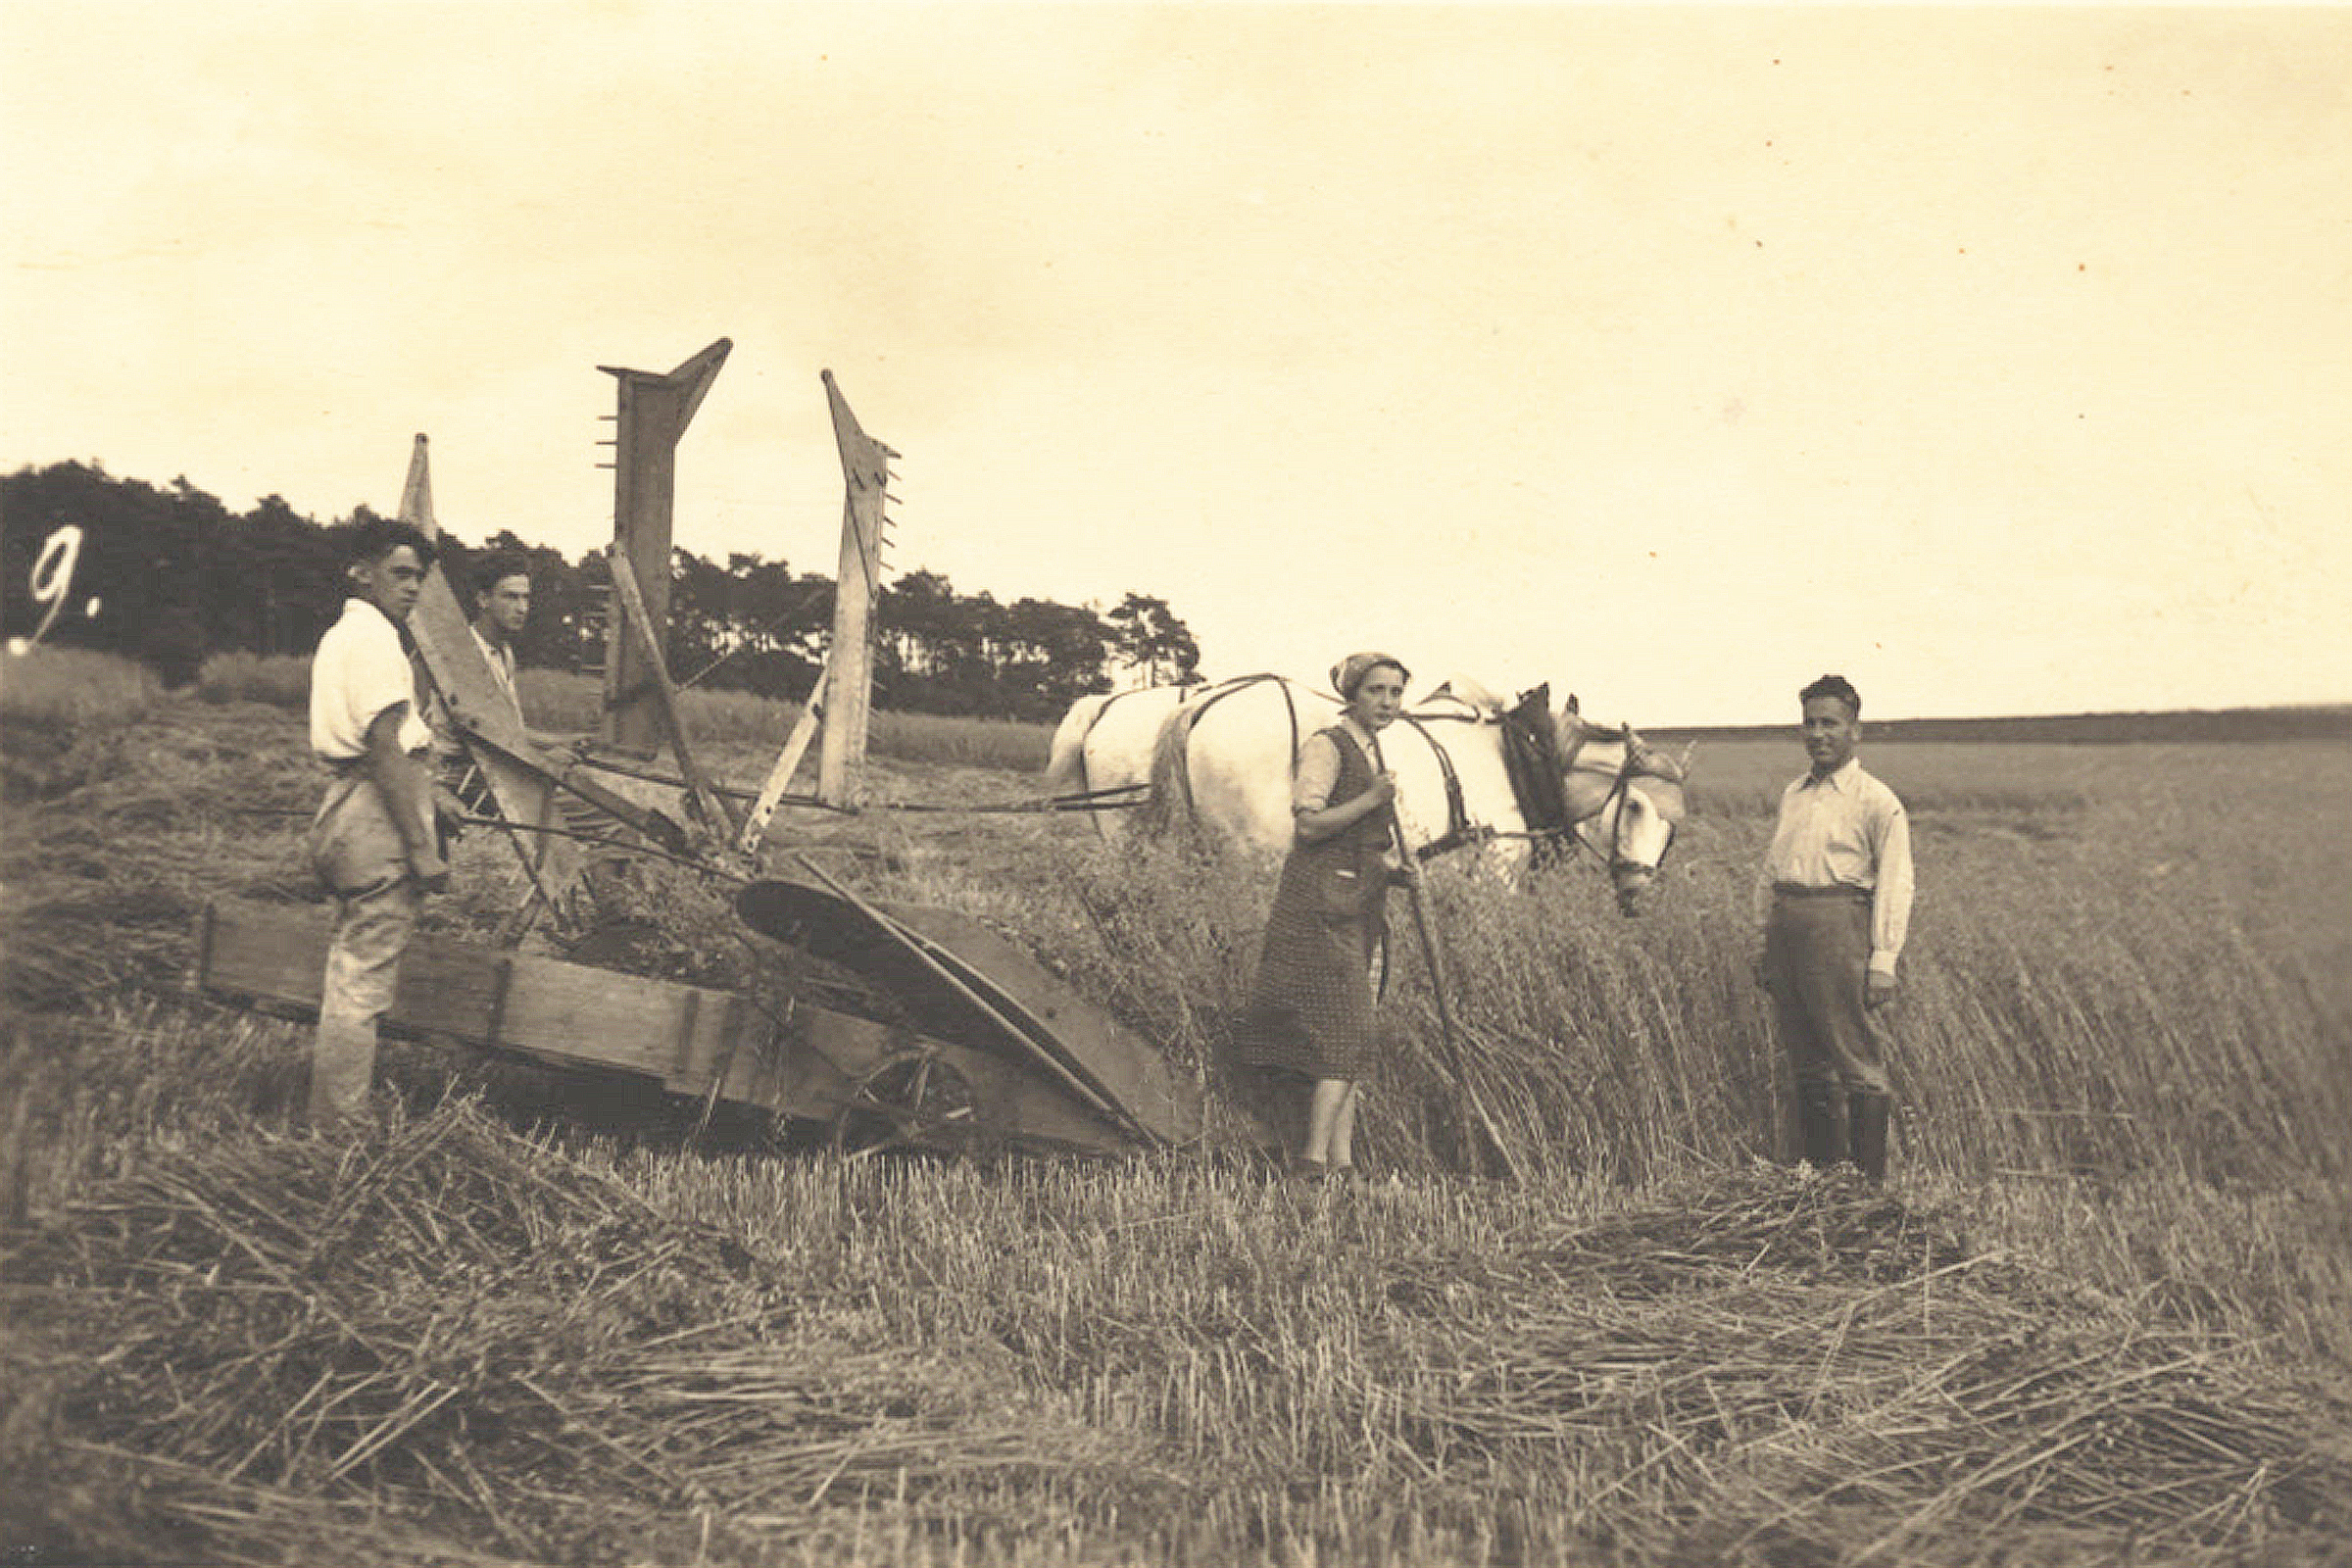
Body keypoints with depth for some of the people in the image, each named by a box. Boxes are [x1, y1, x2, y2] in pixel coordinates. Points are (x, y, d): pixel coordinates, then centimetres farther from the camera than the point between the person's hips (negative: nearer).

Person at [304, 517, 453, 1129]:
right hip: (380, 814, -11)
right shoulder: (375, 636, -12)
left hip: (343, 803, 11)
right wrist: (421, 849, -21)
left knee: (346, 972, 18)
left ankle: (326, 1121, 27)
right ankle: (342, 1131, 1)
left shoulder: (337, 635, 21)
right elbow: (385, 749, -19)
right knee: (363, 984, -5)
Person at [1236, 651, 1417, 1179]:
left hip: (1356, 907, 9)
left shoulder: (1370, 750, 20)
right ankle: (1315, 1158, -13)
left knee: (1345, 1037, 6)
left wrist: (1390, 863, 11)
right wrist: (1371, 800, -22)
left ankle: (1341, 1159, 7)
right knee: (1343, 1035, -14)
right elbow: (1308, 824, -17)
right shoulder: (1326, 745, -8)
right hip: (1322, 903, -9)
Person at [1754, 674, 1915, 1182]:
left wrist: (1883, 960, -14)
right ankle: (1821, 1178, 20)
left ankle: (1871, 1184, 2)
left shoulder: (1876, 801, -2)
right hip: (1786, 930, 7)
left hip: (1839, 930, -6)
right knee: (1807, 1066, 11)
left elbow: (1895, 885, -7)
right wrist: (1767, 943, 17)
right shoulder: (1791, 795, 17)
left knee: (1859, 1066, -4)